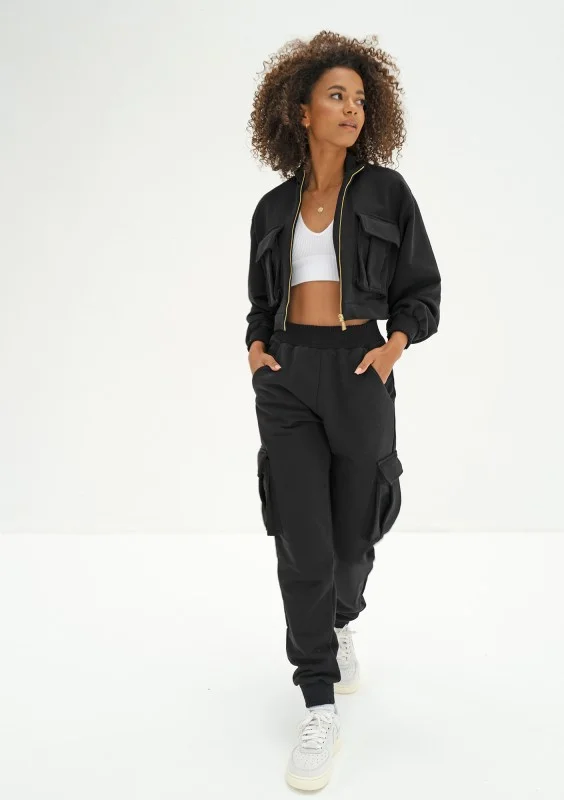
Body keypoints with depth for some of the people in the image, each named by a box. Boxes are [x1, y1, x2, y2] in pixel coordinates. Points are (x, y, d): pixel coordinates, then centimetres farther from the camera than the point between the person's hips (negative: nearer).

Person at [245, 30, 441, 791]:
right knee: (302, 546, -7)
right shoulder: (275, 207, 9)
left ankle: (341, 622, 44)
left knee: (353, 536, 9)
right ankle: (321, 709, 4)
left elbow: (422, 290, 4)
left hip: (359, 373, -1)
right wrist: (256, 348, -1)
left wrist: (396, 344, -12)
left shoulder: (386, 190, 3)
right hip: (287, 378, 1)